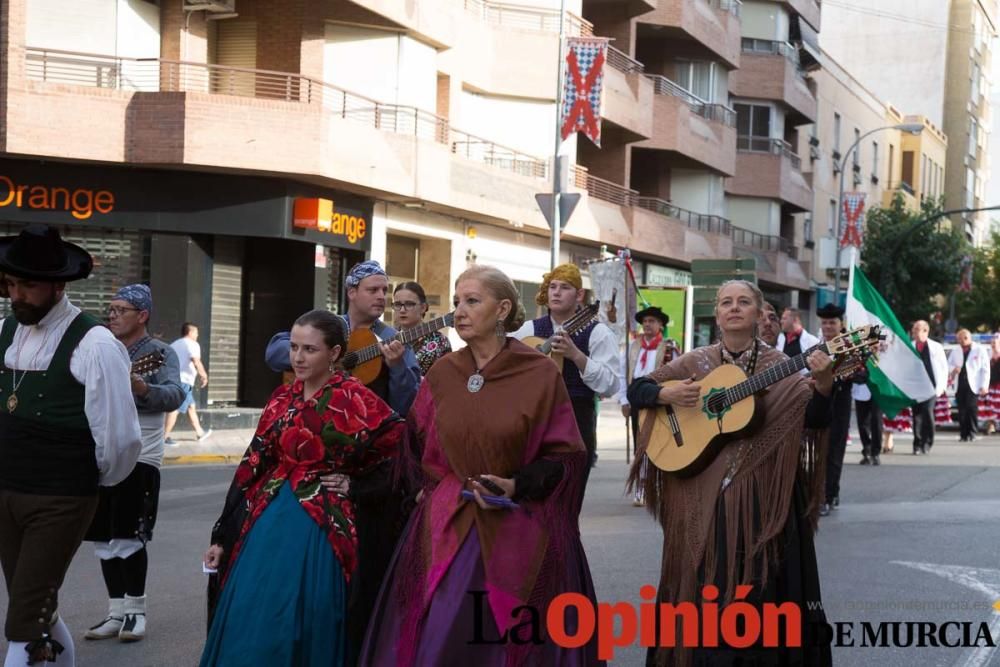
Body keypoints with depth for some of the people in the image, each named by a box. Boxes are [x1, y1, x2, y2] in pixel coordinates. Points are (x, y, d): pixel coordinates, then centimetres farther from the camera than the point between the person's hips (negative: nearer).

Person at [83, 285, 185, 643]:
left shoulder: (160, 352, -2)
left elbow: (174, 396, -17)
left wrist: (143, 389, -34)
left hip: (139, 456, -6)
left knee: (128, 538, -8)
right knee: (104, 539, 7)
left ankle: (135, 611, 5)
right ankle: (116, 612, 16)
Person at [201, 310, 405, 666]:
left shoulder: (353, 398, -8)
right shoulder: (282, 398, 9)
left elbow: (401, 443, -14)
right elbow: (252, 465, 10)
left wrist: (352, 478, -6)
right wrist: (222, 536, 9)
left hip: (320, 526, -5)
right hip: (266, 521, 5)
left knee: (303, 628, -1)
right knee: (247, 625, 7)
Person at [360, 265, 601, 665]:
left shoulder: (540, 374, -6)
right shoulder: (442, 374, 5)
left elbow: (565, 455, -5)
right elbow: (416, 445, 18)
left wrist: (518, 486, -17)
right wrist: (432, 487, 6)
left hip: (519, 530, -3)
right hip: (447, 526, 3)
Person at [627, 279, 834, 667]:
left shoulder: (779, 367, 1)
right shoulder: (695, 363, 5)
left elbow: (814, 420, -10)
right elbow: (636, 390, 7)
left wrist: (823, 384, -29)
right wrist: (666, 395, -13)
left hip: (762, 494, -1)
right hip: (702, 493, 1)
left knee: (759, 588, 3)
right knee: (703, 583, 7)